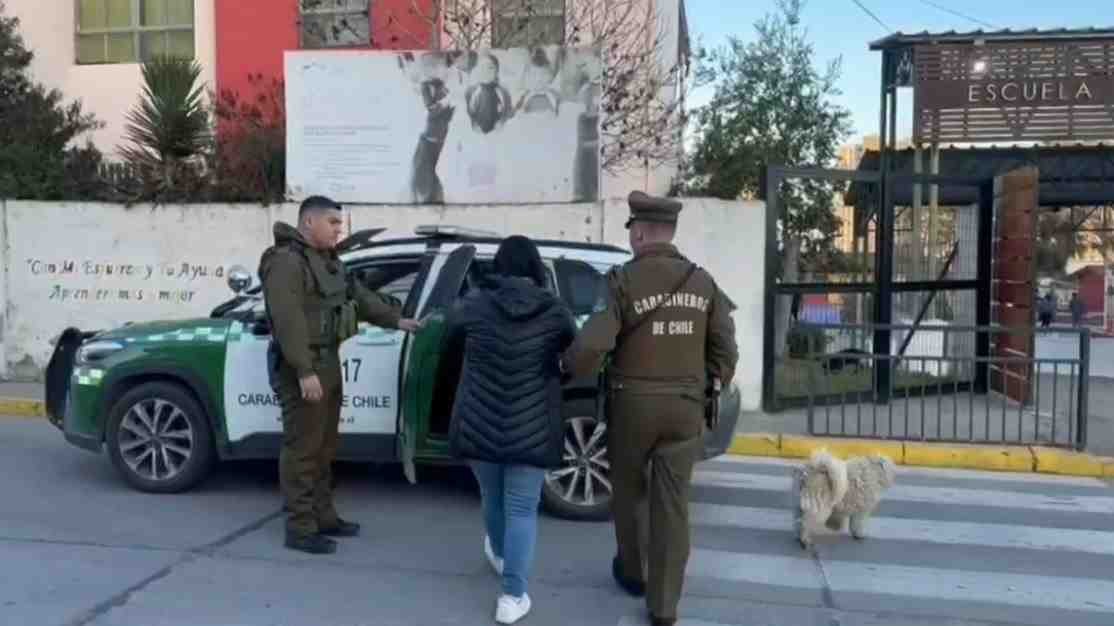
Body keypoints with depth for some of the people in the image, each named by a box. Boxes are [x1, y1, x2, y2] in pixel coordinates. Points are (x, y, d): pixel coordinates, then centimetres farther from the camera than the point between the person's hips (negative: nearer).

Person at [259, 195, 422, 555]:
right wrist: (304, 371, -28)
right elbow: (288, 321, -24)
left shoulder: (327, 260, 15)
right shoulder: (286, 261, -16)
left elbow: (357, 294, 25)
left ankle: (323, 517, 26)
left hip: (328, 363, 10)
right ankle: (300, 529, 3)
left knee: (324, 446, 15)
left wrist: (395, 320, 24)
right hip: (301, 369, -10)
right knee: (301, 448, -4)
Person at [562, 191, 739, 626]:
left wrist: (569, 368, -1)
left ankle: (632, 573, 38)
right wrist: (707, 392, 18)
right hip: (685, 407, 3)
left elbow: (591, 346, -21)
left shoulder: (623, 280, -13)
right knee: (672, 506, 8)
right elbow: (724, 351, 4)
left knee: (628, 491, 20)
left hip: (633, 404, -3)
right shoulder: (703, 282, 1)